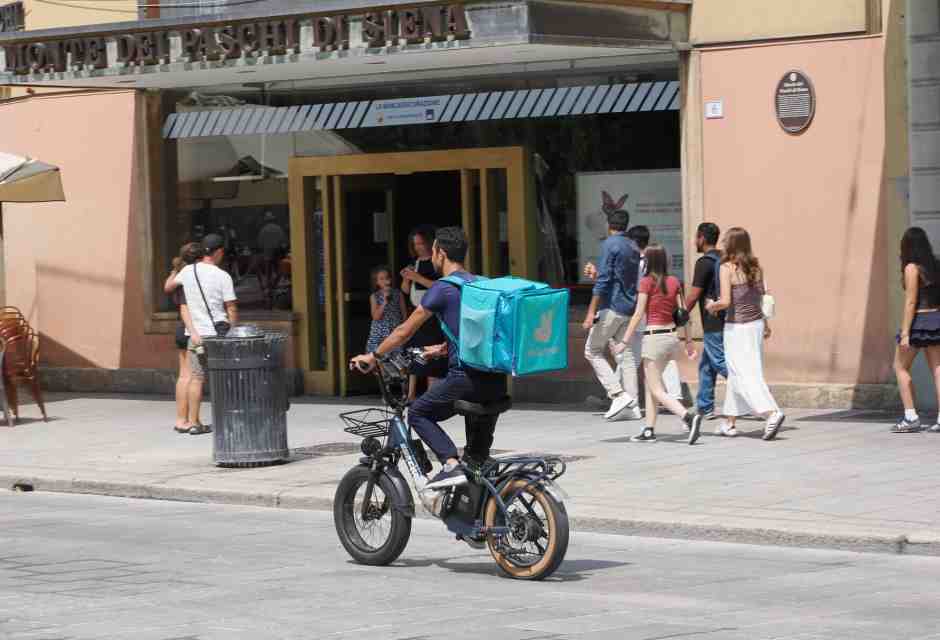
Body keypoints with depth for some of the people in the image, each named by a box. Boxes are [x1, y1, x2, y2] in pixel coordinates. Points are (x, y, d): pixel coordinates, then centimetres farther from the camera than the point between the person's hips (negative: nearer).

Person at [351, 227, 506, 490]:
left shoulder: (442, 288, -4)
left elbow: (405, 331, 1)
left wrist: (373, 357, 12)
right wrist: (444, 349, 44)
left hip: (465, 377, -7)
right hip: (496, 382, 7)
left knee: (418, 414, 10)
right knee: (479, 453, 20)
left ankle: (451, 465, -8)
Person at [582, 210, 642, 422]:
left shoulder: (609, 245, -10)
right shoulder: (633, 247, 14)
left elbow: (603, 279, -17)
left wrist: (591, 312, -18)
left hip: (611, 307, -7)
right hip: (629, 308, 8)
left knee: (593, 351, 2)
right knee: (627, 355, 8)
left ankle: (618, 395, -10)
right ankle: (632, 406, 4)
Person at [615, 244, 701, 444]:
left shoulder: (647, 282, -10)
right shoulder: (674, 282, 6)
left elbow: (638, 315, -12)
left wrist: (625, 341, -7)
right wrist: (689, 341, 12)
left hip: (654, 337, -7)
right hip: (671, 336, 7)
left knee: (656, 389, -4)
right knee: (651, 384, 19)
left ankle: (689, 416, -24)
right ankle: (649, 430, 18)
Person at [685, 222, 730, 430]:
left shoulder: (704, 263, -13)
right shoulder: (724, 260, 12)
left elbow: (694, 295, -14)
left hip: (713, 324, -9)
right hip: (726, 320, 9)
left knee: (723, 365, -9)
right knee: (706, 366, 17)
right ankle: (704, 408, 21)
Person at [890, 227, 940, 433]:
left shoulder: (912, 268, -12)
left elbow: (910, 302, -16)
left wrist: (905, 333, -17)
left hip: (919, 320, -7)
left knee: (901, 367, 5)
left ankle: (911, 417, -1)